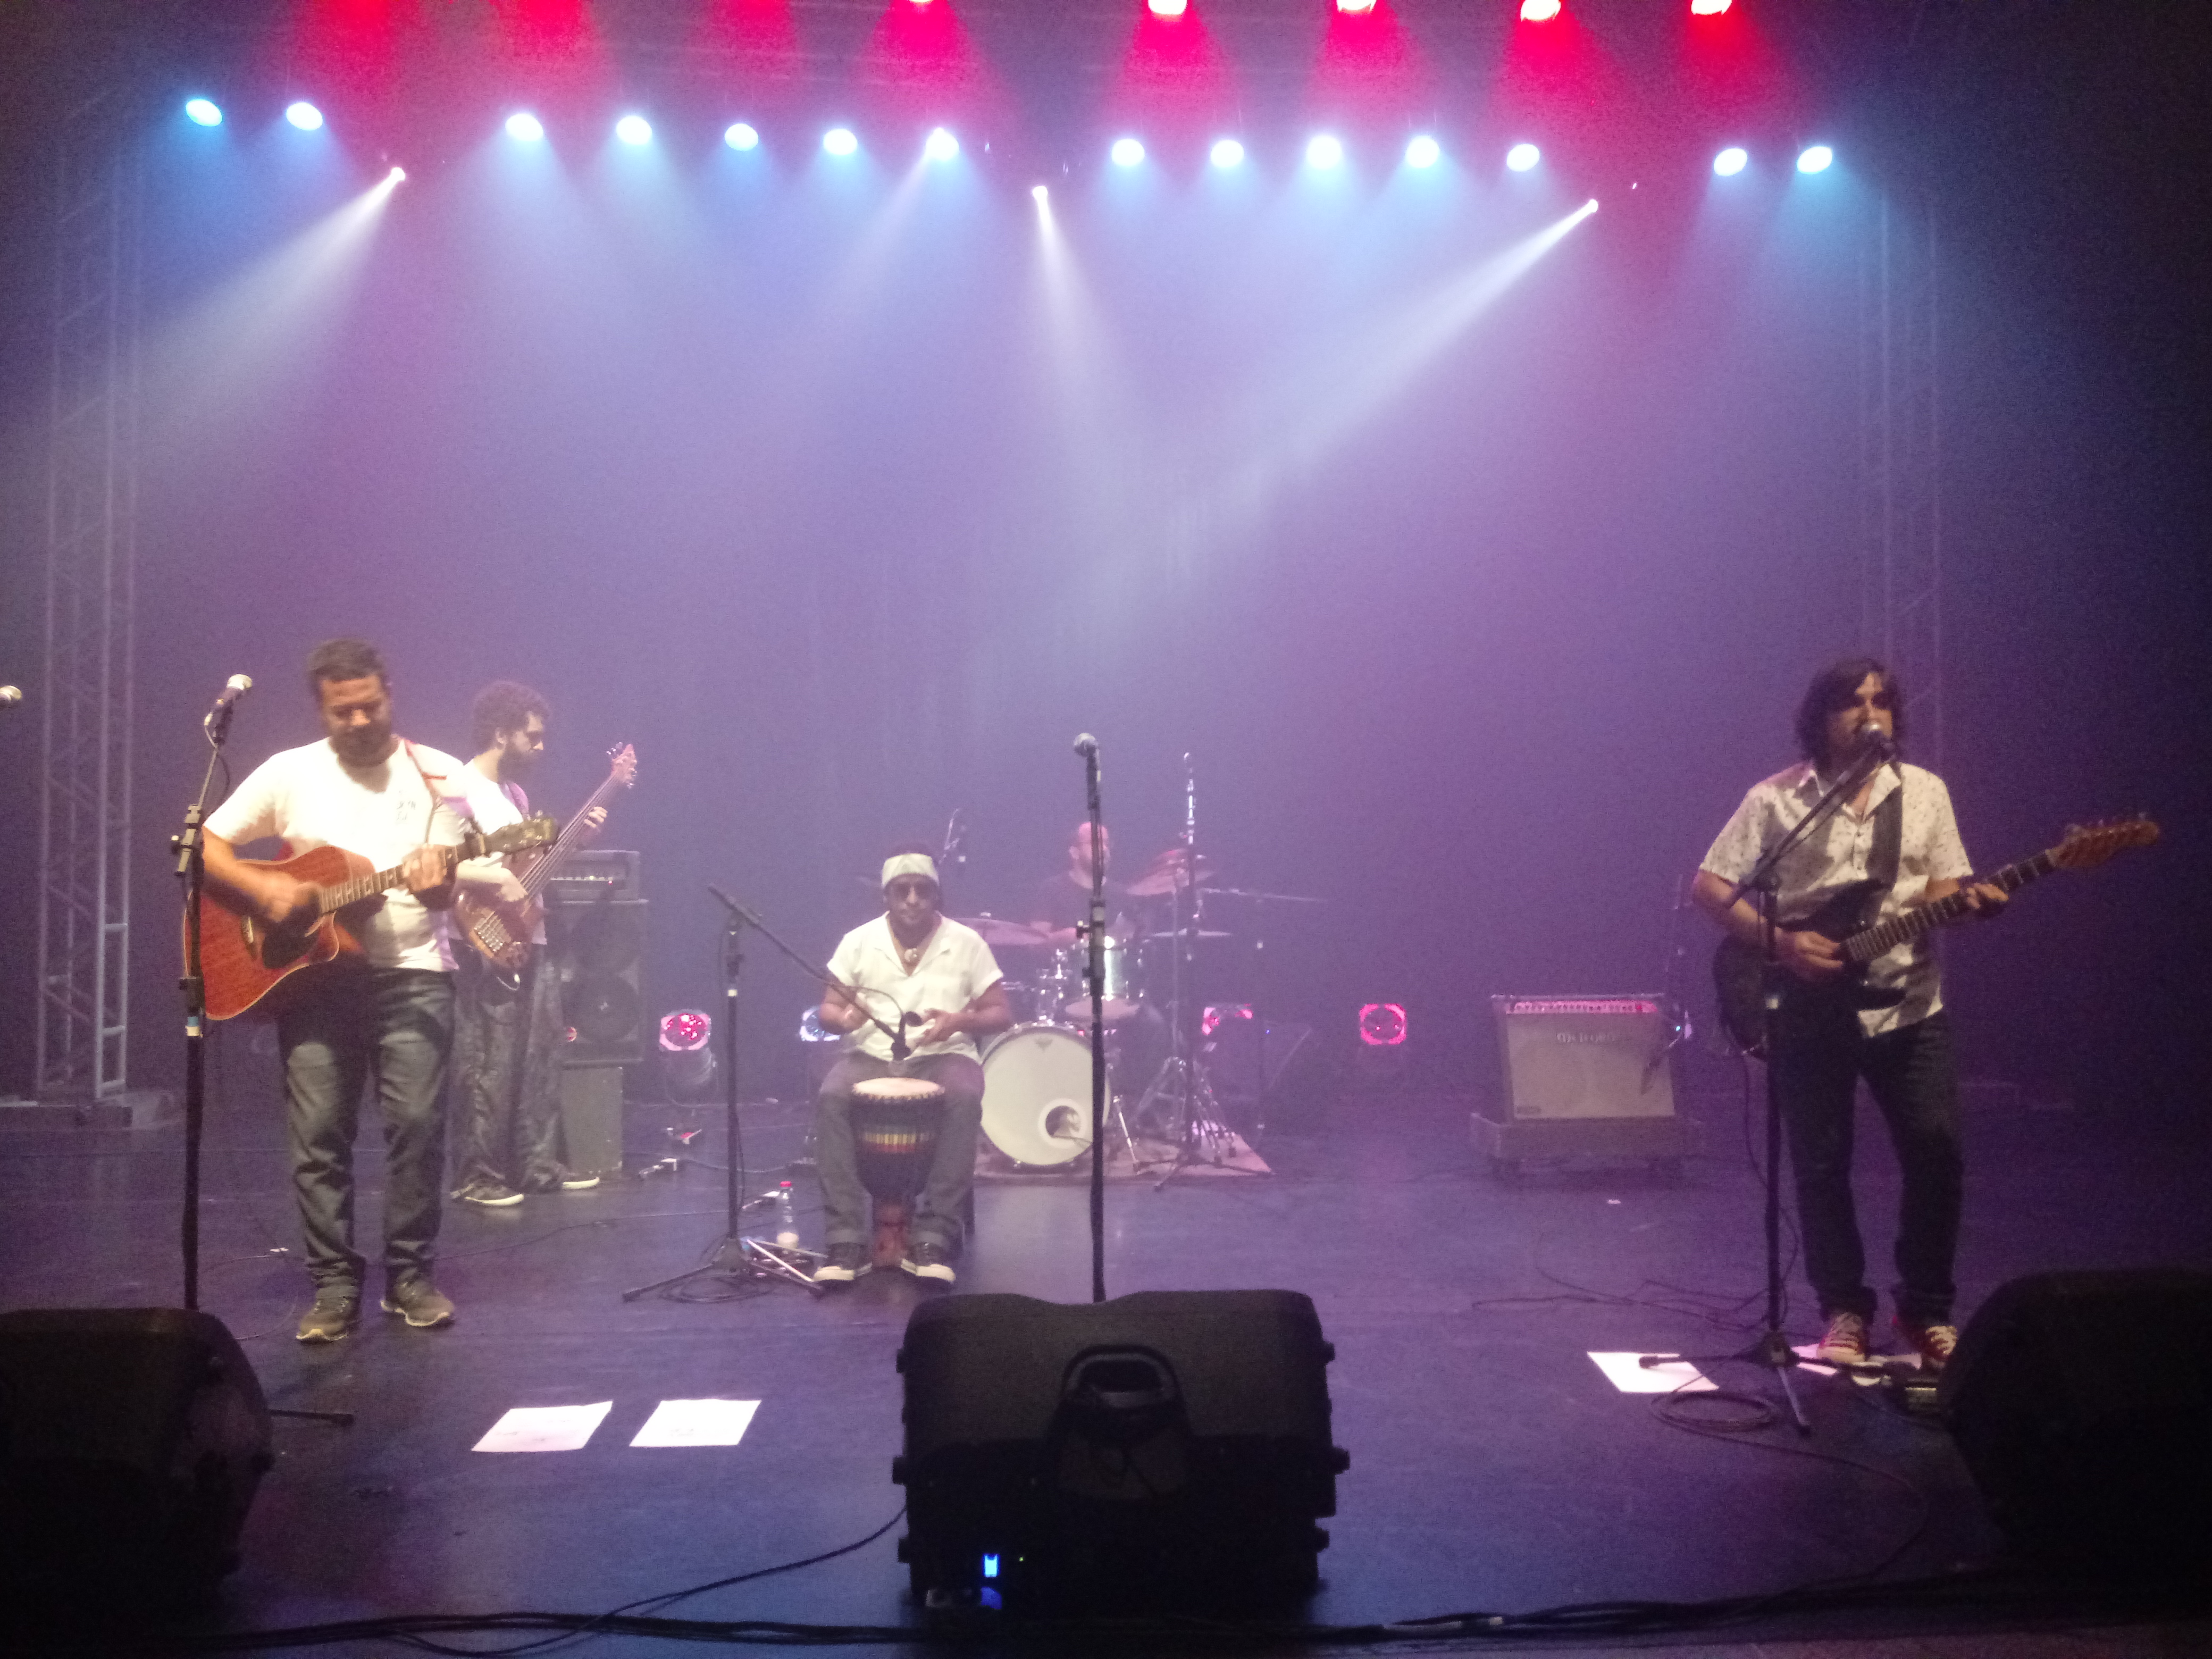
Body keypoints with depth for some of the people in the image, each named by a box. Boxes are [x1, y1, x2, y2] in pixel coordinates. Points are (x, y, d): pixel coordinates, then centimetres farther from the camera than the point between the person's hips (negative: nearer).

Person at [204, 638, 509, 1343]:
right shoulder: (289, 774, 6)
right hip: (312, 972, 1)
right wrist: (263, 888, -10)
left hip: (410, 971, -1)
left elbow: (444, 895, 1)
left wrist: (435, 881, -23)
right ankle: (335, 1284, 9)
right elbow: (204, 843, 7)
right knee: (318, 1132, -2)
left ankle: (410, 1274, 7)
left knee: (418, 1120, -8)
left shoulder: (437, 775, 4)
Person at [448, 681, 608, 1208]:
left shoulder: (514, 793, 17)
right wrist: (487, 877, -28)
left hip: (529, 942, 9)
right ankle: (478, 1176, 6)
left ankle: (537, 1164, 21)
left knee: (541, 1058, 12)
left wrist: (576, 837, 10)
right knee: (490, 1069, -5)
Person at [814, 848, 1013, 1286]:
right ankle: (846, 1240, -28)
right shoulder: (858, 942, 7)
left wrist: (959, 1021, -18)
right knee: (831, 1099, -31)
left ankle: (934, 1238, -30)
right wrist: (844, 1017, -18)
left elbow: (1001, 1014, 3)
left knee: (964, 1101, -36)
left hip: (944, 1056, -1)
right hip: (871, 1056, 1)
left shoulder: (967, 943, 4)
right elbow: (827, 1009, 7)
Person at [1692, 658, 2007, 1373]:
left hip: (1908, 1003, 2)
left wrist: (1970, 903, -14)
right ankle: (1844, 1308, 19)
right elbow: (1707, 885, -3)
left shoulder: (1925, 792, 10)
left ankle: (1926, 1308, 16)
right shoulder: (1776, 799, 0)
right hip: (1809, 1011, -2)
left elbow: (1942, 888, 10)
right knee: (1820, 1166, 2)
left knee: (1936, 1153, -3)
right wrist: (1780, 942, -14)